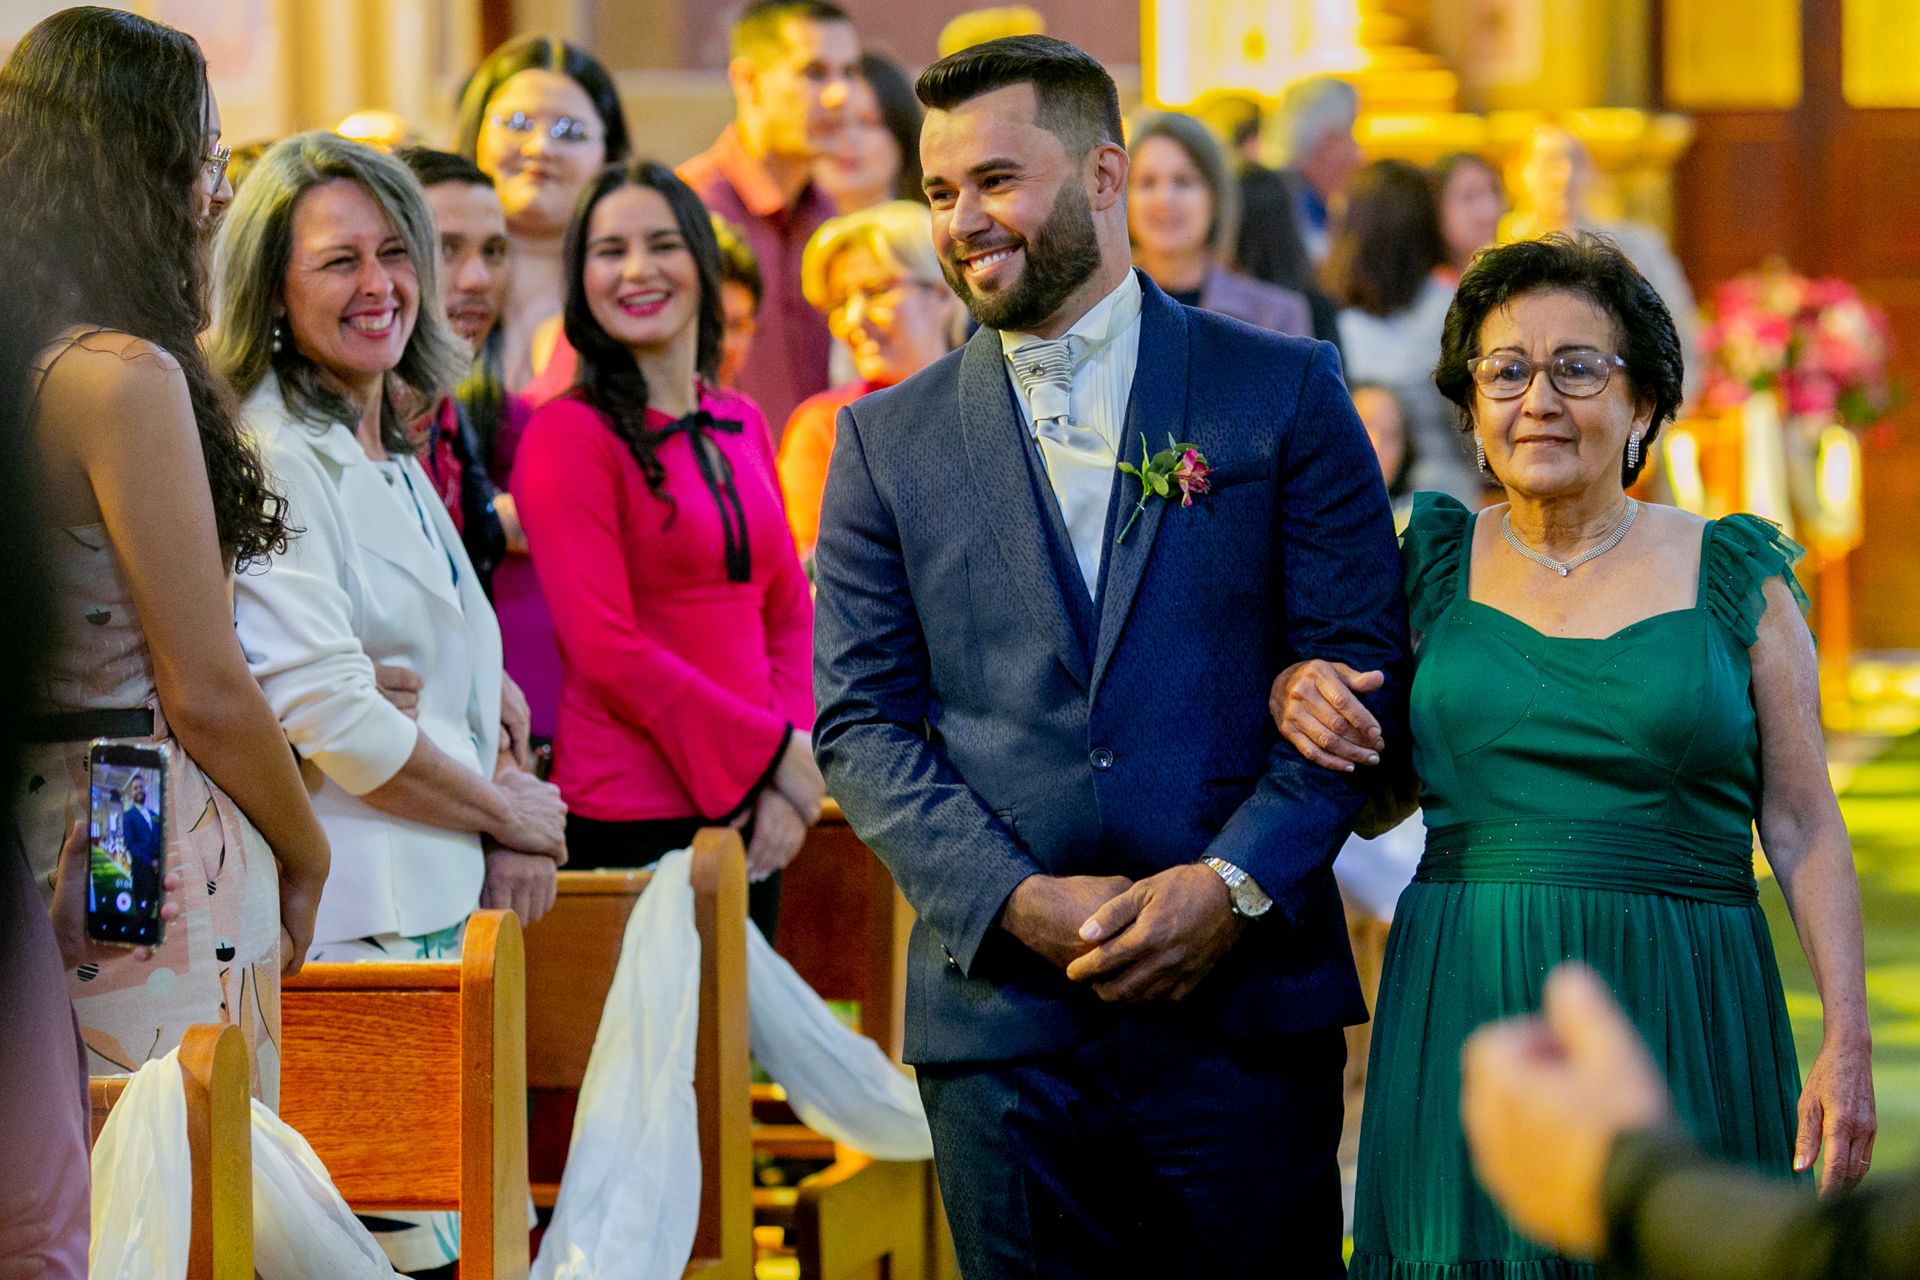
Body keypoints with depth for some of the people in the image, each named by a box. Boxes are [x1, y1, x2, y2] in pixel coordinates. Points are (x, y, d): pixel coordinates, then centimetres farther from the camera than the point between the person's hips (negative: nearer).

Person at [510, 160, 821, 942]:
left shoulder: (741, 426, 13)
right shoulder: (569, 435, -8)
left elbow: (789, 613, 13)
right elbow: (607, 652, -13)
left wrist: (791, 783, -2)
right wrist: (775, 750, -11)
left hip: (749, 813, 6)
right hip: (633, 817, -6)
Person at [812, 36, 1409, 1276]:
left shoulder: (1283, 393, 4)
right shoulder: (888, 442, 8)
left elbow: (1361, 663, 0)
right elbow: (862, 721, 4)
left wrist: (1233, 884, -12)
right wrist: (1019, 902, -10)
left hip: (1245, 1005, -1)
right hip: (1001, 1016, 1)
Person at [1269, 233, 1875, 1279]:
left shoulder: (1734, 575, 3)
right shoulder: (1435, 562, 8)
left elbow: (1803, 827, 2)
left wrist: (1846, 1040, -6)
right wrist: (1295, 690, -5)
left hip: (1680, 1019, -1)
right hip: (1466, 1018, 1)